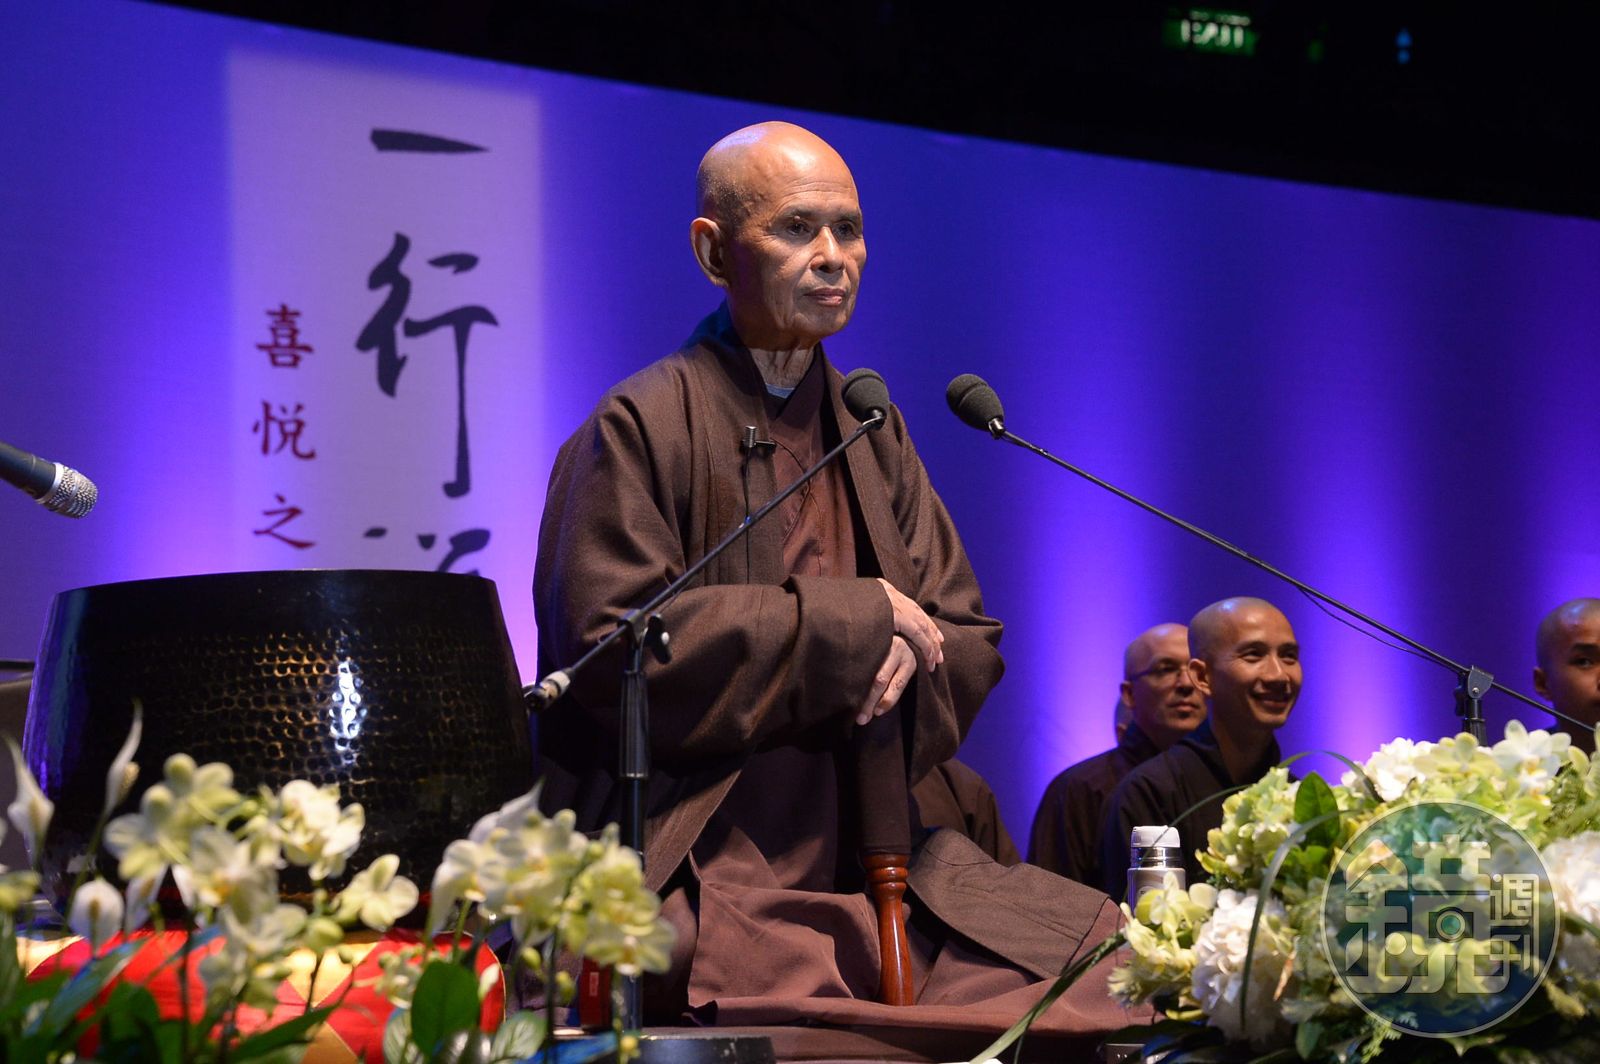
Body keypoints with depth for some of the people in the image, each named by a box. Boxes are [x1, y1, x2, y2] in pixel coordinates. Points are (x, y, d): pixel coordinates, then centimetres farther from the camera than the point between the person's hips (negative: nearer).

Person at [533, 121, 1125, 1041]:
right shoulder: (644, 426, -3)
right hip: (689, 885, -6)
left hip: (868, 859, 6)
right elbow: (611, 646, -14)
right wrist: (850, 623, -10)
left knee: (1106, 946, -11)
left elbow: (971, 641, 17)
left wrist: (902, 659, -9)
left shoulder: (872, 435, 17)